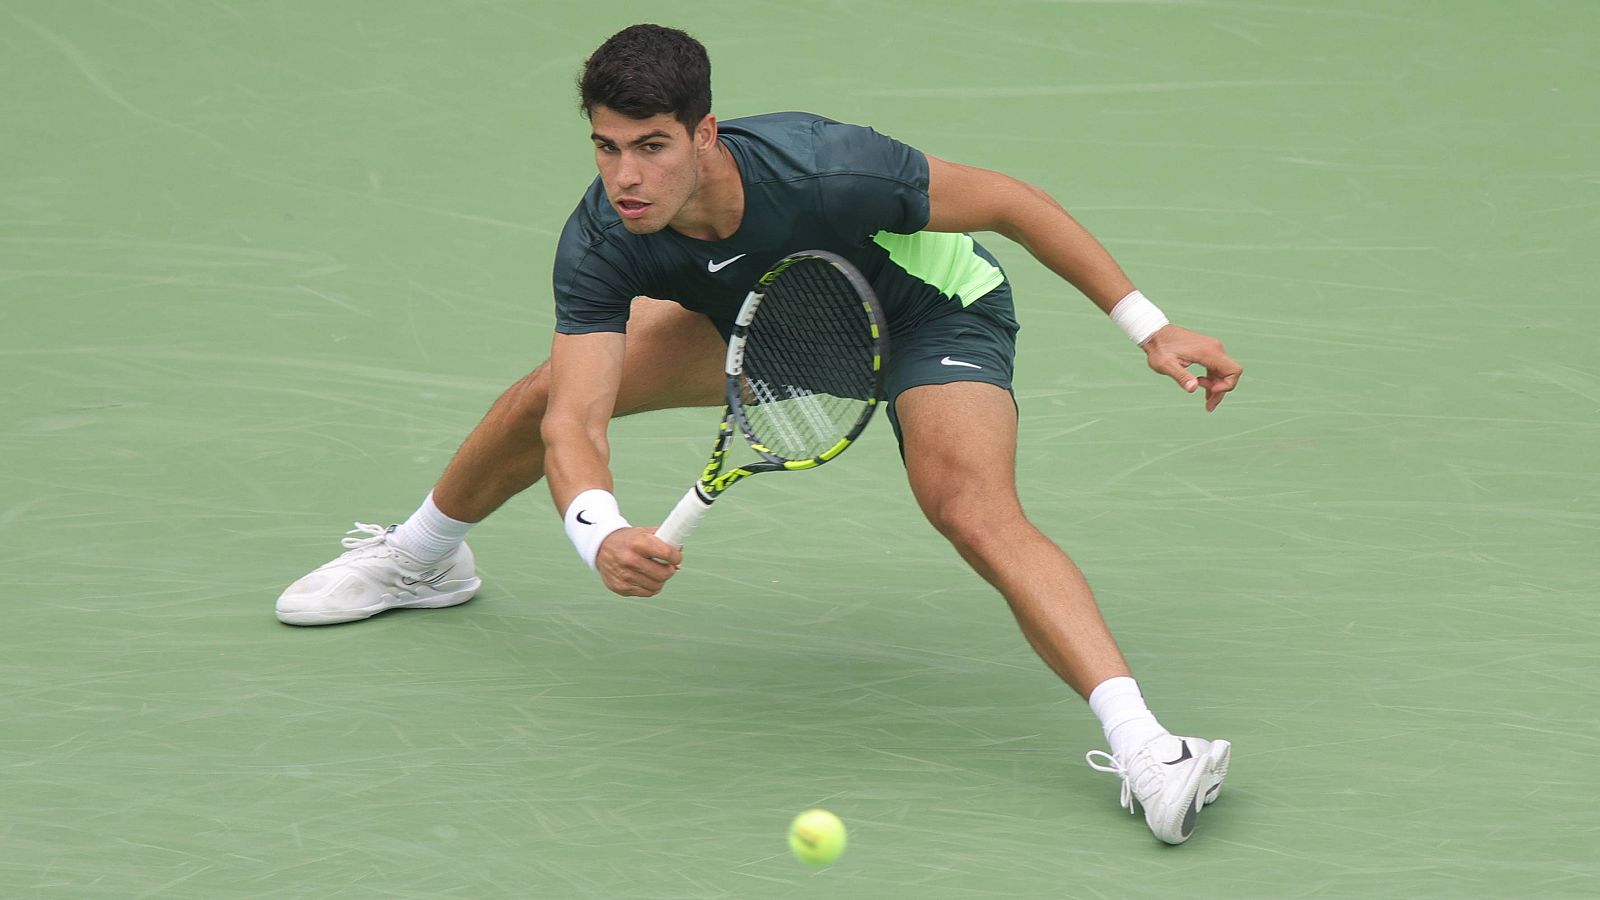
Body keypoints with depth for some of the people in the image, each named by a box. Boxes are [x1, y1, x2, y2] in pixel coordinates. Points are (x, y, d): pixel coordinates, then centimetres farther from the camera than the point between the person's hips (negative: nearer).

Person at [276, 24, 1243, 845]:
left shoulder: (826, 172, -41)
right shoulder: (600, 245, -29)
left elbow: (1007, 201, -27)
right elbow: (575, 422, -34)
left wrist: (1151, 326, -24)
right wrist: (601, 533, -57)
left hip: (935, 305, -5)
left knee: (977, 512, -32)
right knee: (546, 395, 4)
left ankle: (1144, 747, -41)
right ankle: (421, 557, 36)